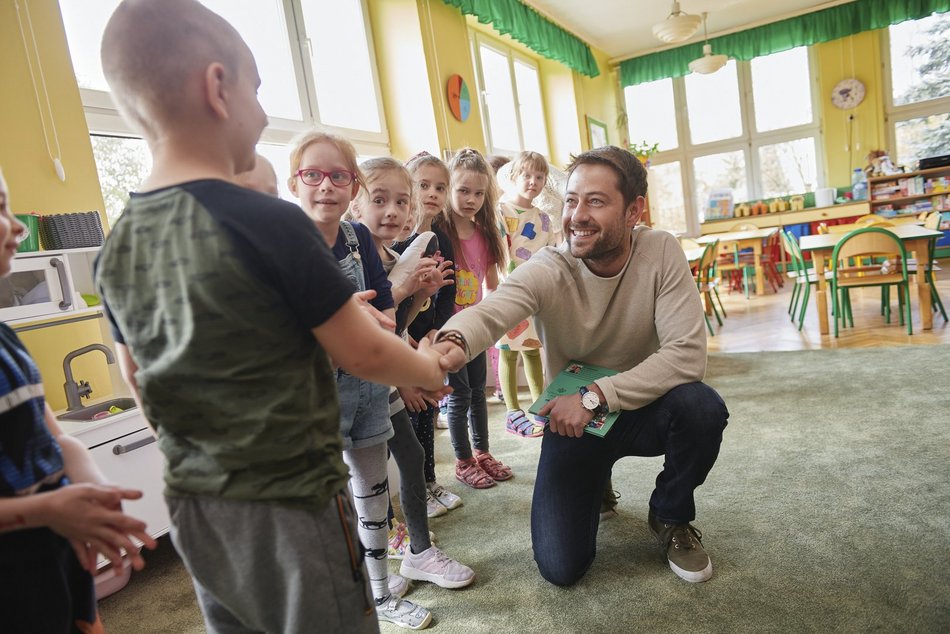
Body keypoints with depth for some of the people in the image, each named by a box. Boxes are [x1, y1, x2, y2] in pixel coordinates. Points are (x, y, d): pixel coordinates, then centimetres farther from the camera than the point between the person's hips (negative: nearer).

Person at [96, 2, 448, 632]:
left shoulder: (117, 247, 0)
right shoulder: (270, 222, -22)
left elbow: (141, 381, 11)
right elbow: (364, 354, -16)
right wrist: (430, 366, 4)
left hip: (193, 507, 7)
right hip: (290, 505, -7)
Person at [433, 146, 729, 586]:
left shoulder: (660, 252, -17)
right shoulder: (547, 270, -20)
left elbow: (687, 353, -25)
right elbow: (490, 310, -41)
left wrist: (595, 395, -29)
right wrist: (453, 341, -65)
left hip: (642, 409, 1)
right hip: (572, 420, 0)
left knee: (702, 406, -33)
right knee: (561, 567, -8)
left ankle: (671, 517, 0)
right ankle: (596, 481, 26)